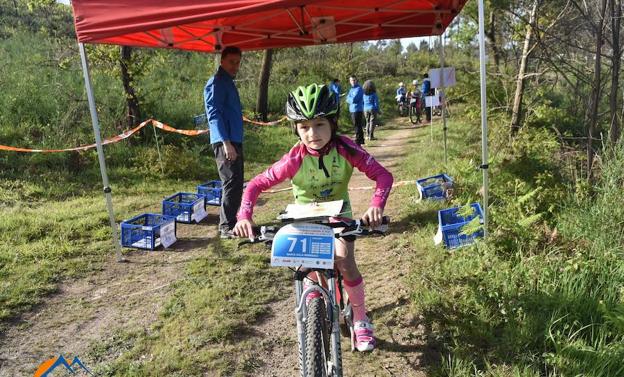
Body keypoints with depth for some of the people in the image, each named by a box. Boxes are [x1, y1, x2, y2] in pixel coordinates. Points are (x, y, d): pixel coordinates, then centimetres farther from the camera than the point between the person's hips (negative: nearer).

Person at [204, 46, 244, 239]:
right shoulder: (216, 83, -9)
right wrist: (226, 143, -24)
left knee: (235, 185, 13)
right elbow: (214, 114, -18)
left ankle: (229, 222, 23)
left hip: (234, 141, 10)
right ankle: (227, 227, -3)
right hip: (225, 143, -10)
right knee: (232, 184, -10)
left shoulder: (228, 83, 21)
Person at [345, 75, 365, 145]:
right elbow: (348, 98, 14)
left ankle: (358, 141, -6)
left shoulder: (358, 89, -11)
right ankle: (361, 140, 25)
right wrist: (351, 99, -7)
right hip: (352, 110, 9)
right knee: (358, 126, 16)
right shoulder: (351, 89, 18)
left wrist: (348, 99, 0)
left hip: (357, 110, -9)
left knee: (357, 126, -7)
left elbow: (353, 99, -18)